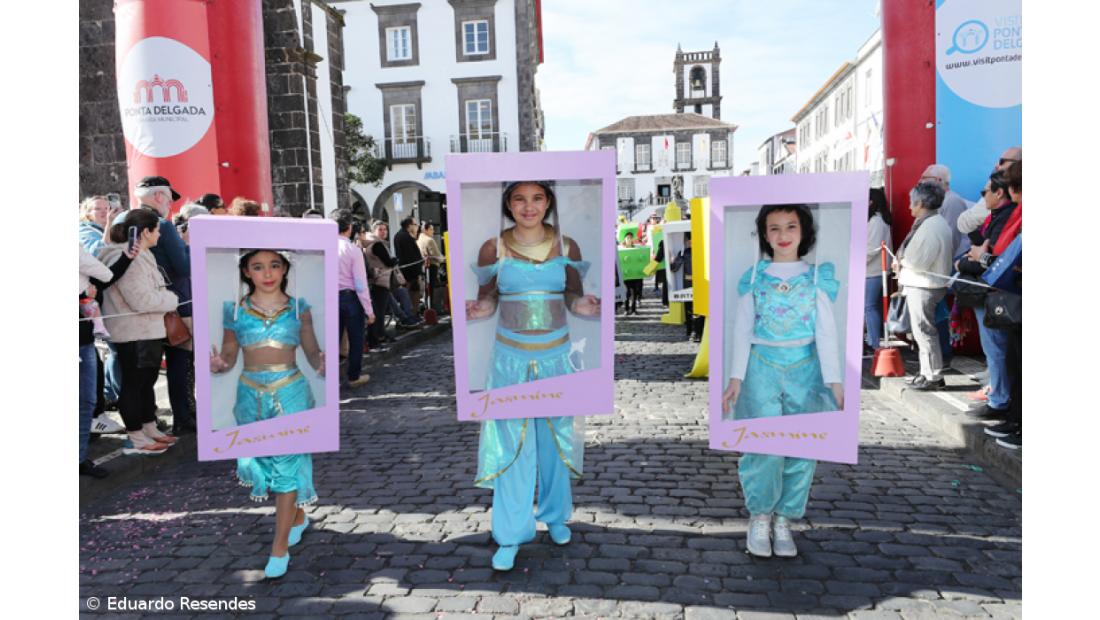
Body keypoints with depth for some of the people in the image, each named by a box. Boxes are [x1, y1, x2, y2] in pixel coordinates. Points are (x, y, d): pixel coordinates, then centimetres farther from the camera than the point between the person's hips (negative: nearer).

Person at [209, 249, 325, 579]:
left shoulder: (298, 307, 1)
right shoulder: (234, 310, 3)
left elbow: (312, 350, 2)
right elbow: (229, 355, 8)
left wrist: (321, 364, -20)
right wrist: (219, 364, -15)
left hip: (291, 393, -2)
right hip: (251, 395, 3)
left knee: (287, 462, -3)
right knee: (261, 460, 13)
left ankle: (280, 547, 7)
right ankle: (297, 516, 40)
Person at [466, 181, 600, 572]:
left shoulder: (566, 246, 1)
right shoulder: (493, 249, -3)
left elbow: (572, 295, 6)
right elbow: (488, 297, 2)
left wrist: (581, 306, -17)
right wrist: (480, 309, -21)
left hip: (556, 356, 2)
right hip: (511, 359, -1)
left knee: (556, 440, 14)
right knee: (511, 445, 0)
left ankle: (555, 516, 35)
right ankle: (511, 535, 13)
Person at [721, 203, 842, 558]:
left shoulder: (817, 277, 6)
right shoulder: (754, 277, 5)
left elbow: (826, 331, 3)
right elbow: (742, 330, 3)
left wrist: (833, 380, -4)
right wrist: (736, 377, -4)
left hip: (805, 368, 1)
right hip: (763, 366, -1)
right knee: (765, 447, -11)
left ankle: (784, 520, 17)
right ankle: (759, 516, 10)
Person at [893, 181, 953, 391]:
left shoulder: (929, 227, -21)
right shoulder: (937, 222, 13)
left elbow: (917, 261, -24)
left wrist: (900, 261, -6)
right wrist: (903, 262, 3)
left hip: (923, 287, -11)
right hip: (924, 285, 11)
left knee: (924, 331, -2)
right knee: (923, 331, 18)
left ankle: (934, 377, 6)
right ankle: (928, 372, 27)